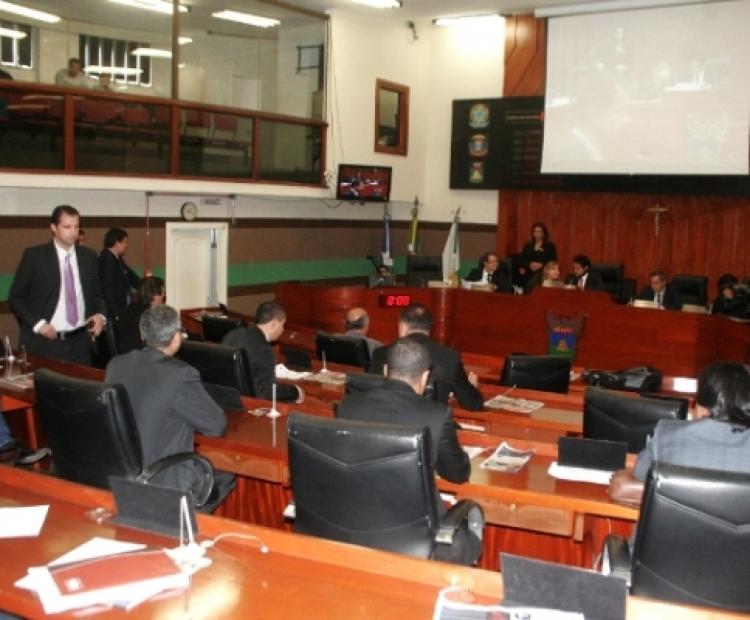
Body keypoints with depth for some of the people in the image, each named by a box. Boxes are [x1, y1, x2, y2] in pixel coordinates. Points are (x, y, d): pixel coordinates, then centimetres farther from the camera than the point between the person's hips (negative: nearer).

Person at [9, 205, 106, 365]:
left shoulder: (89, 256, 7)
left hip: (80, 342, 3)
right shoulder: (34, 255, -4)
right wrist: (37, 323, -14)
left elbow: (97, 294, 16)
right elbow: (16, 298, -1)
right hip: (43, 342, -3)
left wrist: (100, 315, -4)